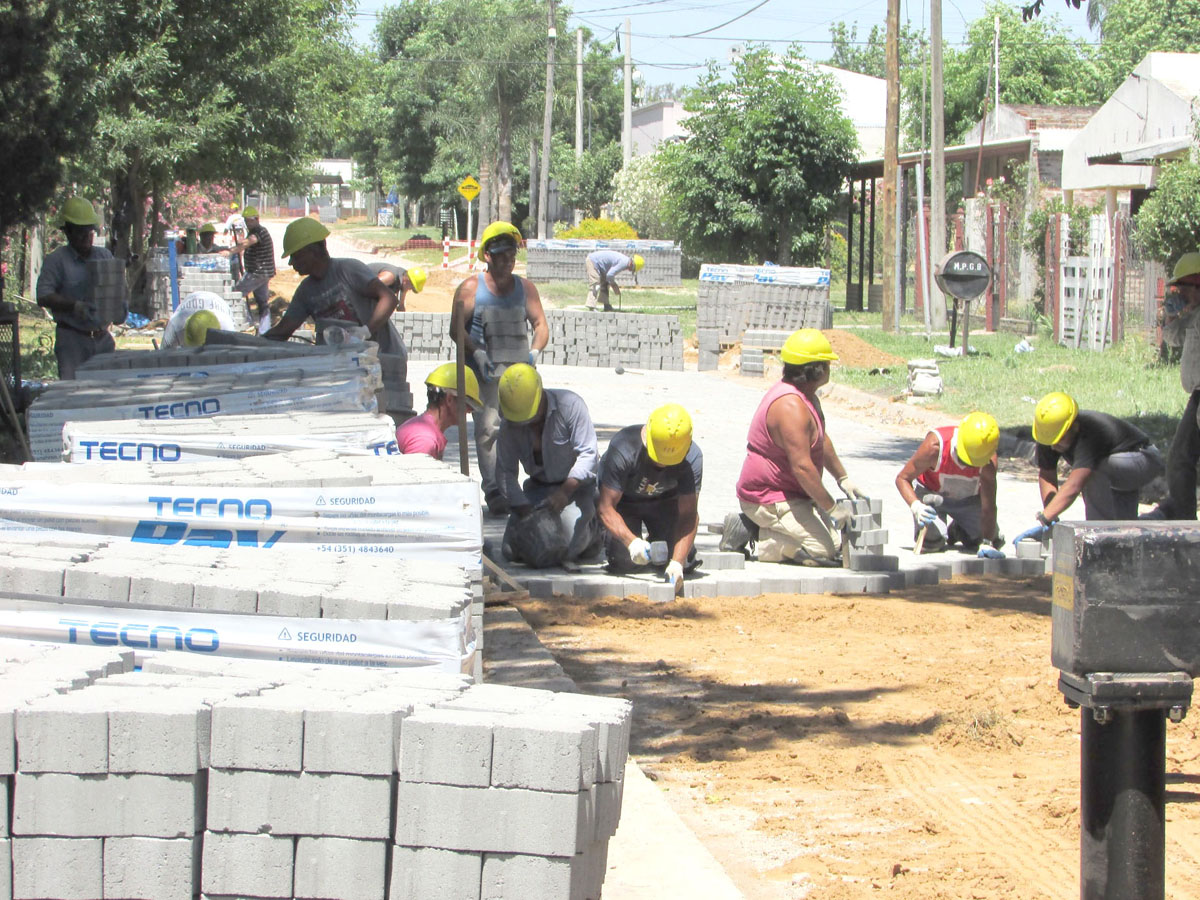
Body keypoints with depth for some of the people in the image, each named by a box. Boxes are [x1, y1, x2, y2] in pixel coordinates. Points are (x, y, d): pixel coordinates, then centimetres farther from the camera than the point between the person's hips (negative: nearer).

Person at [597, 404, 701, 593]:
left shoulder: (692, 458, -31)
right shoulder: (623, 449, -37)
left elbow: (688, 515, -29)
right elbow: (606, 507, -34)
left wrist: (677, 563, -42)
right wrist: (631, 541, -50)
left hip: (664, 501, 2)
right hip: (623, 501, -2)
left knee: (685, 559, -14)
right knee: (624, 562, -19)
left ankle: (654, 542, 20)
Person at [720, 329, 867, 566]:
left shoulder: (806, 396, 11)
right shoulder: (792, 406, -25)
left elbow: (822, 440, 26)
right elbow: (802, 467, -29)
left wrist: (843, 479, 22)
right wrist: (832, 508, -23)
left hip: (794, 496, 11)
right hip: (769, 500, -11)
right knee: (827, 549, -21)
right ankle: (753, 534, -11)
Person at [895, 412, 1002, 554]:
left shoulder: (988, 461, -34)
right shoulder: (935, 445, -38)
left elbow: (988, 508, -29)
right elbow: (902, 478, -26)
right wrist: (916, 506, -43)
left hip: (969, 499, 2)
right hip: (931, 493, -2)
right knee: (932, 542, -21)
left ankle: (956, 529, 27)